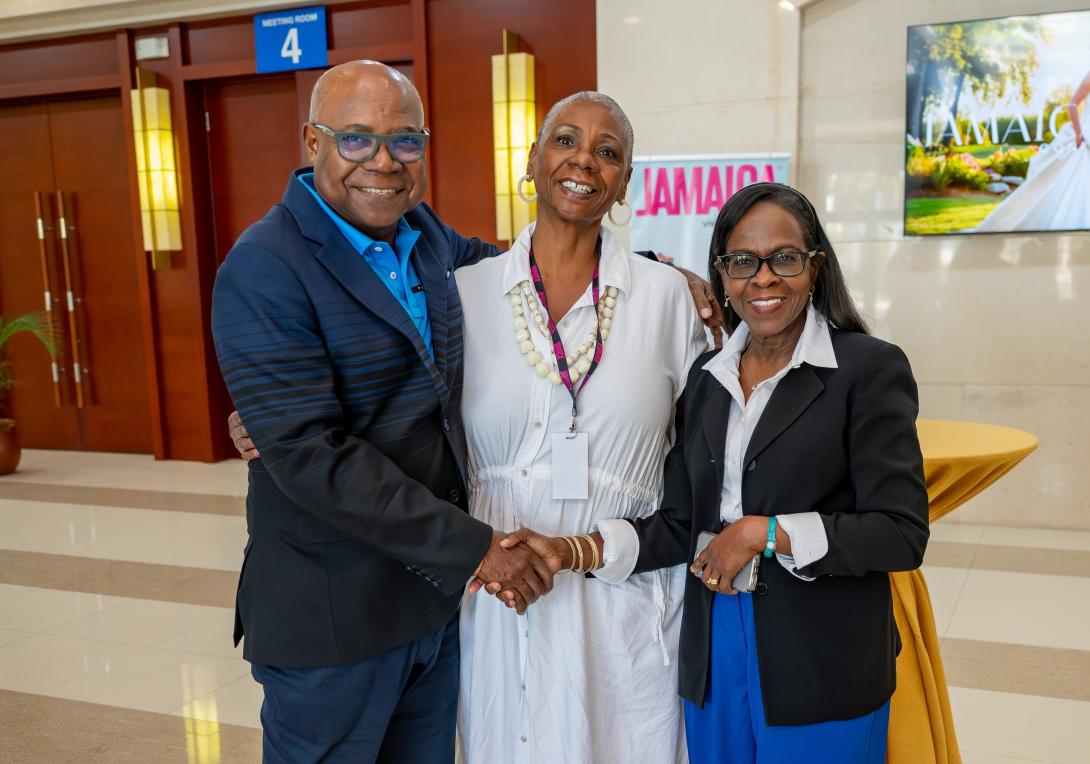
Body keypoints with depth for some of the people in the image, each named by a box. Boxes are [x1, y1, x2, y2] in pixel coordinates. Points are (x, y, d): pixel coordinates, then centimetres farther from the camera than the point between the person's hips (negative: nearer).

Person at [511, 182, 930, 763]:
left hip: (823, 668, -4)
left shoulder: (870, 368, -8)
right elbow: (681, 523, 5)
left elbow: (902, 532, -12)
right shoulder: (706, 376, 7)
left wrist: (766, 533, -19)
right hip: (713, 656, 4)